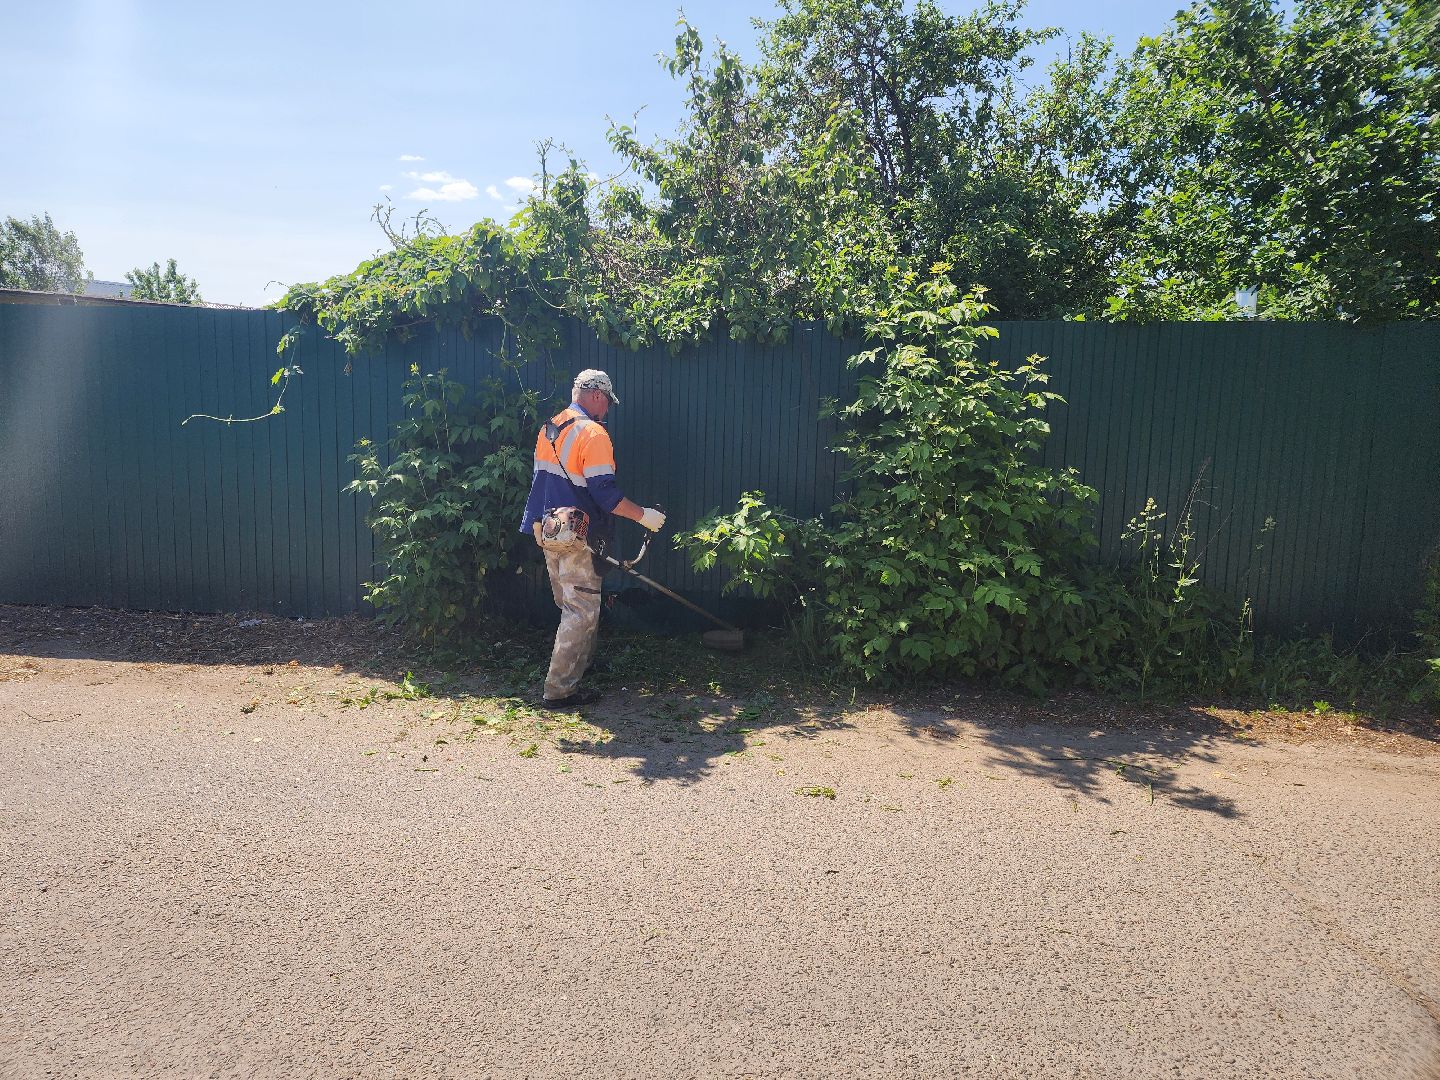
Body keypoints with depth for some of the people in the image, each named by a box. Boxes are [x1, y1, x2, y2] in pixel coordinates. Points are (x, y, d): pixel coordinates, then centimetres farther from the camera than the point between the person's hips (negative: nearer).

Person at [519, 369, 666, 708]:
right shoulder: (592, 433, -15)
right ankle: (559, 690, 1)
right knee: (582, 612, -2)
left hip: (547, 530, 9)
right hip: (576, 537, -9)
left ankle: (580, 663, 35)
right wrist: (643, 515, -13)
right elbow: (603, 492, -21)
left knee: (570, 607, 21)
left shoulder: (549, 429, 11)